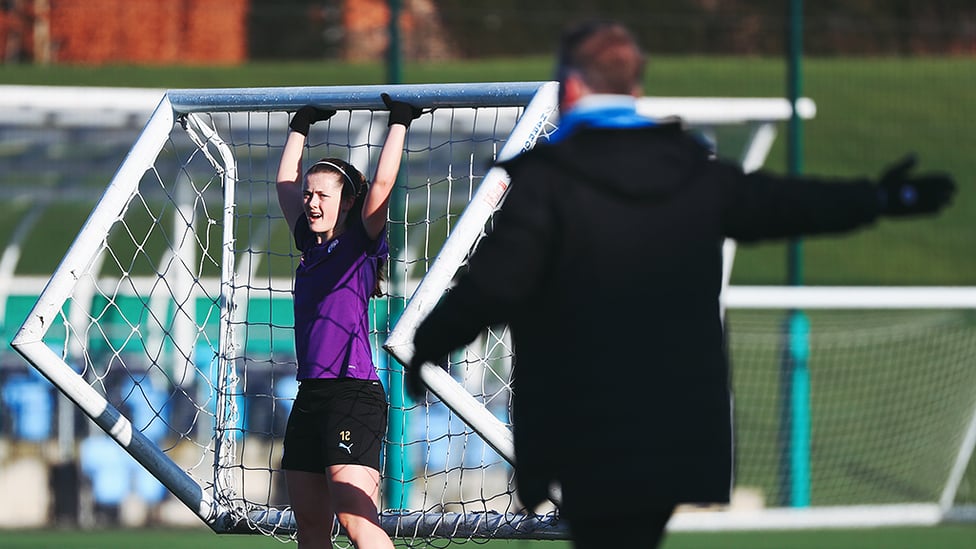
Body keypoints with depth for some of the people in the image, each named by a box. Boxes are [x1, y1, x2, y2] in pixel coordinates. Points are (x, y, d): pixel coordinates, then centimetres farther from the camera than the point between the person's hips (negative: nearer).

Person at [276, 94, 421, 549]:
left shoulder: (362, 244, -1)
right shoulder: (311, 245, 16)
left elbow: (382, 182, -12)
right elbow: (285, 183, 28)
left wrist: (399, 123, -3)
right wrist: (300, 127, 33)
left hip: (354, 394, -8)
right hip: (309, 397, 8)